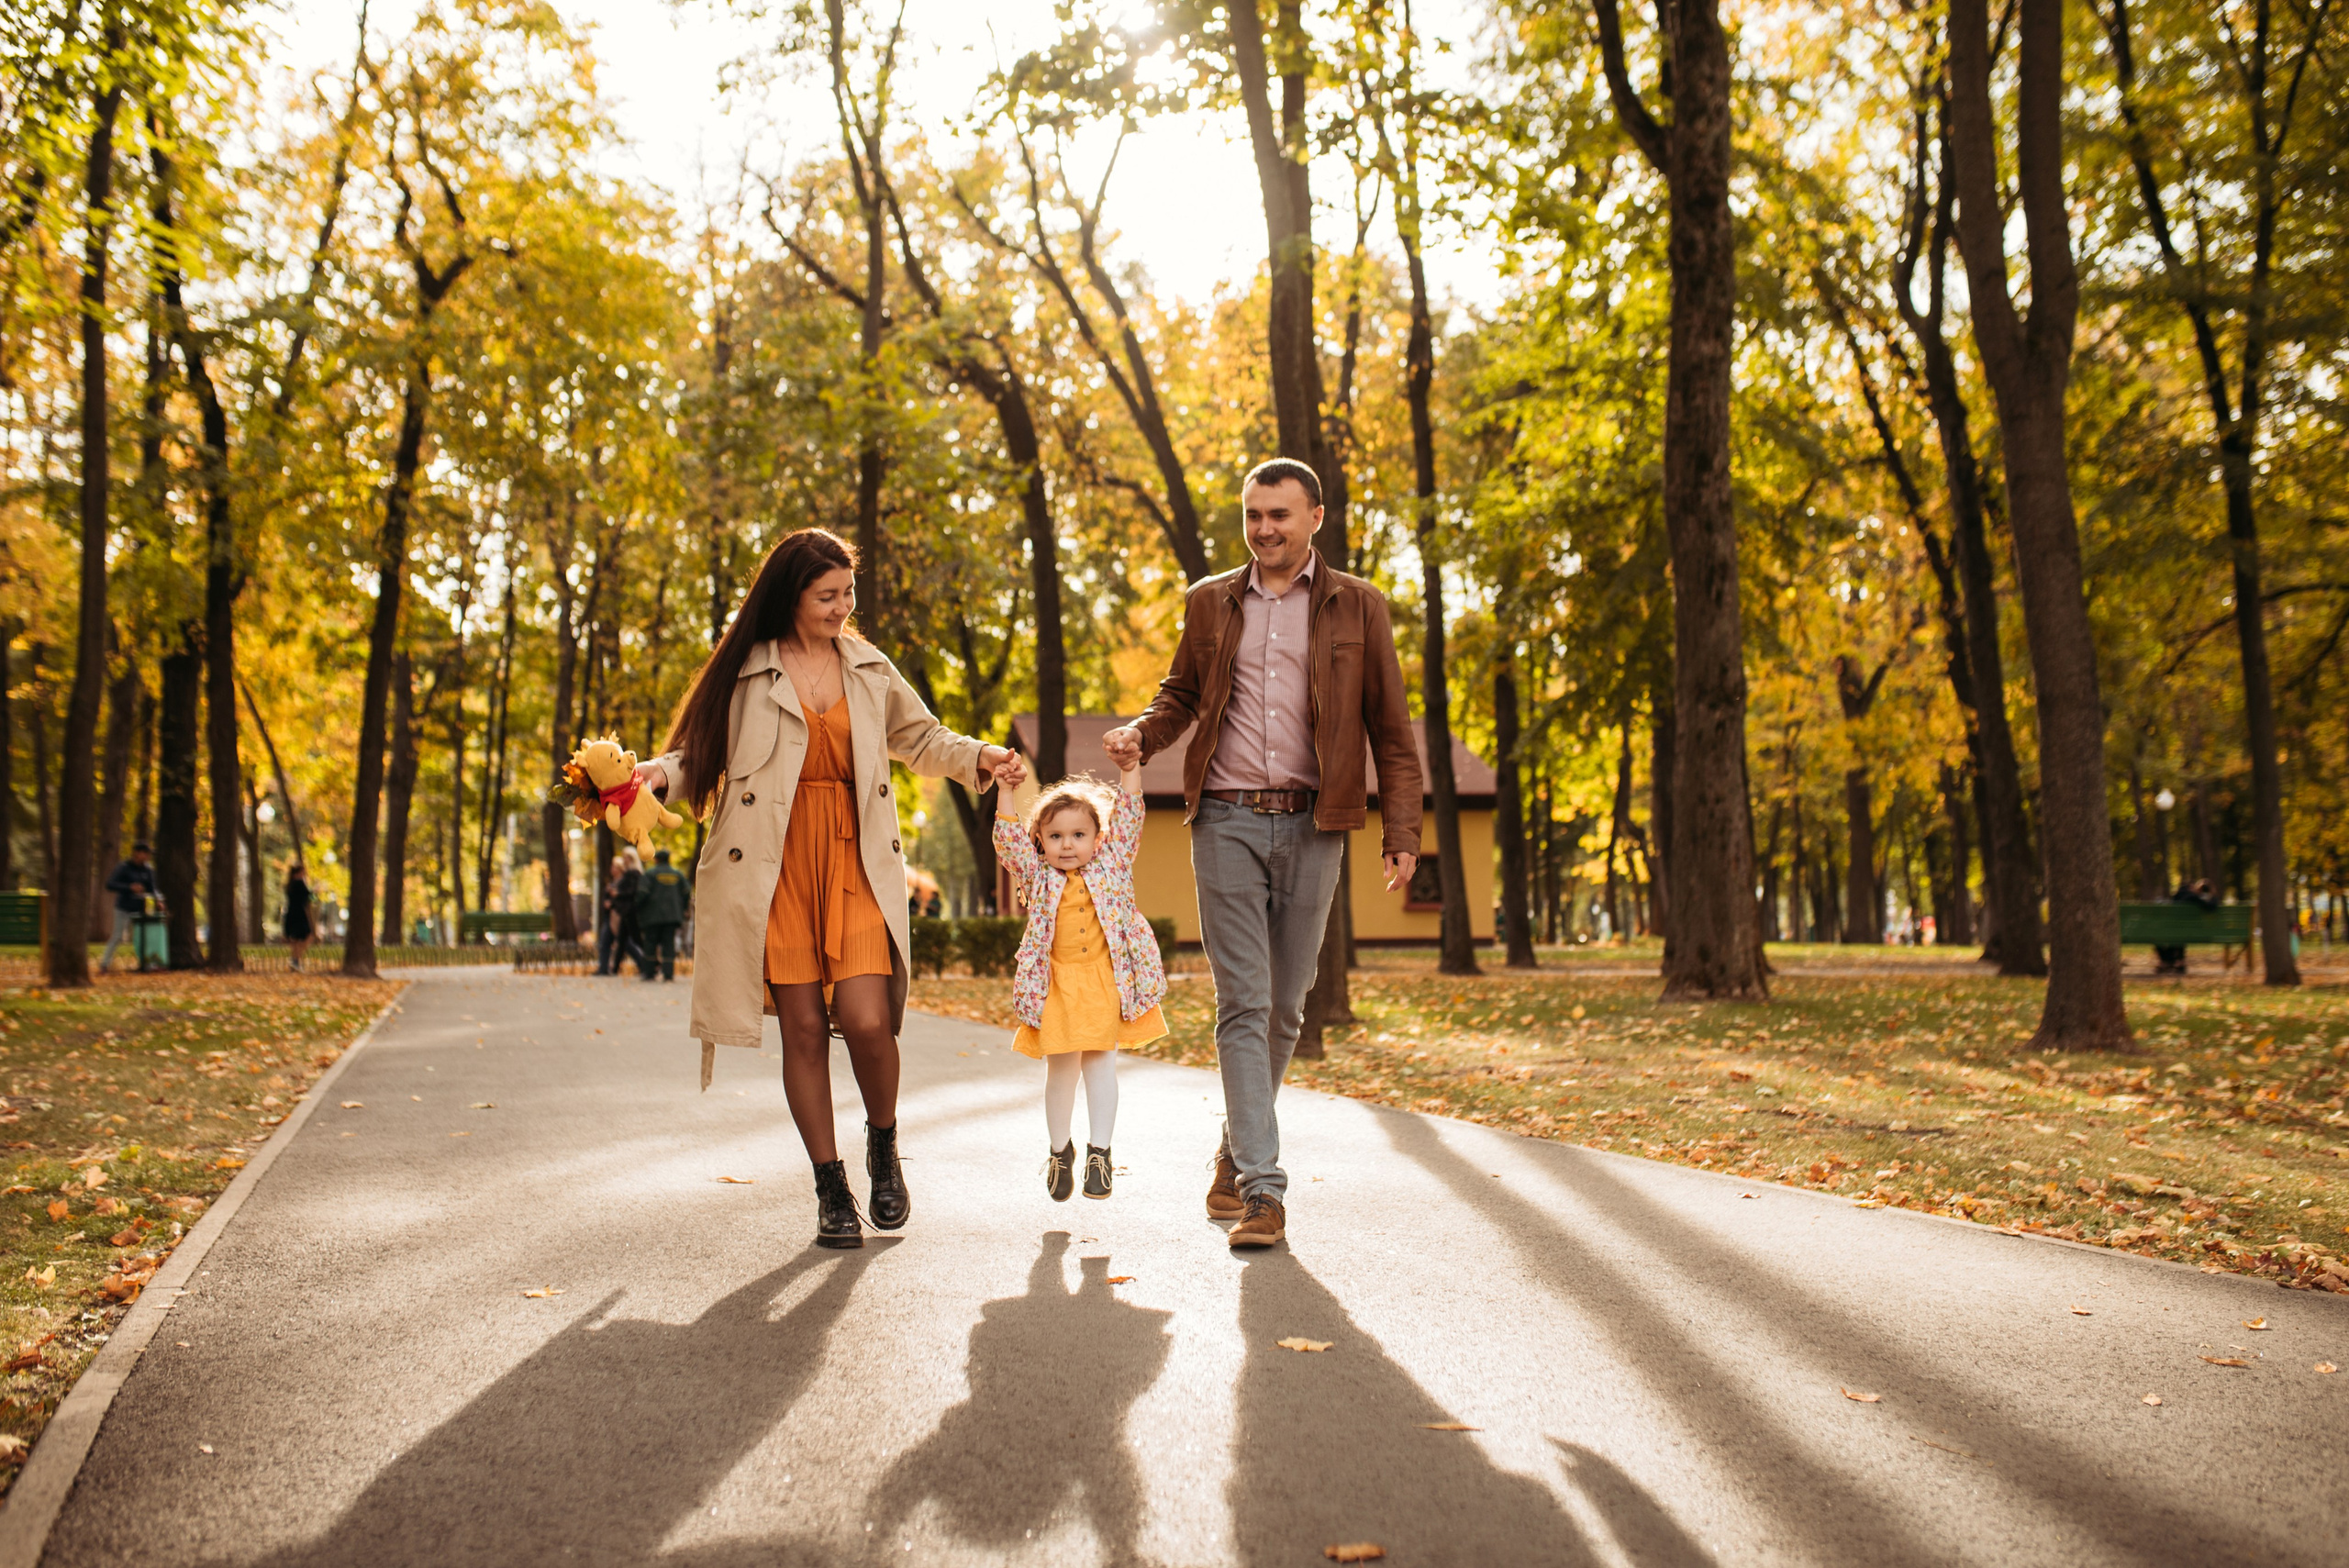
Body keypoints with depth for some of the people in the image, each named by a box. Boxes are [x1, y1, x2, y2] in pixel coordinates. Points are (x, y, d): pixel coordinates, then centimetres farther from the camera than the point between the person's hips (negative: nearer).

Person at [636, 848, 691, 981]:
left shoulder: (650, 874, -2)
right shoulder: (678, 874, 10)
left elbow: (642, 893, -11)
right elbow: (687, 893, 7)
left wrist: (639, 910, 3)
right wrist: (681, 910, 17)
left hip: (653, 915, -3)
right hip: (672, 915, 3)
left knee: (651, 944, 4)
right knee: (669, 944, 2)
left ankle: (648, 972, 3)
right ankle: (668, 973, -5)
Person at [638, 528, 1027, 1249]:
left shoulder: (868, 667, 13)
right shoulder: (746, 673, 3)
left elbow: (919, 739, 22)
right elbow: (698, 756, 5)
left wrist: (978, 758, 6)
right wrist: (656, 773, -16)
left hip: (855, 864, 2)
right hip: (776, 867, -1)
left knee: (866, 1020, -12)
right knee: (804, 1028, 0)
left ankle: (883, 1144, 18)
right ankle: (831, 1190, 15)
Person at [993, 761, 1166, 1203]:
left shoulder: (1111, 865, 6)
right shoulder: (1038, 877, 5)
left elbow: (1128, 818, 3)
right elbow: (1009, 840, -4)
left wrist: (1129, 768, -5)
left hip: (1106, 982, 0)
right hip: (1056, 987, 1)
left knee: (1101, 1063, 0)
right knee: (1060, 1069, 7)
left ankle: (1098, 1151, 6)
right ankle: (1059, 1150, 25)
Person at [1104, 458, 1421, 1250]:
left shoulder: (1357, 606, 7)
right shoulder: (1210, 603, 12)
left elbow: (1390, 728, 6)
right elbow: (1181, 693, 20)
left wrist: (1401, 830, -2)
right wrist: (1141, 735, -2)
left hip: (1311, 826, 0)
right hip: (1227, 821, 0)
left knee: (1284, 1006, 7)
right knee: (1243, 1003, -7)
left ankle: (1234, 1155, 27)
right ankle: (1261, 1188, -6)